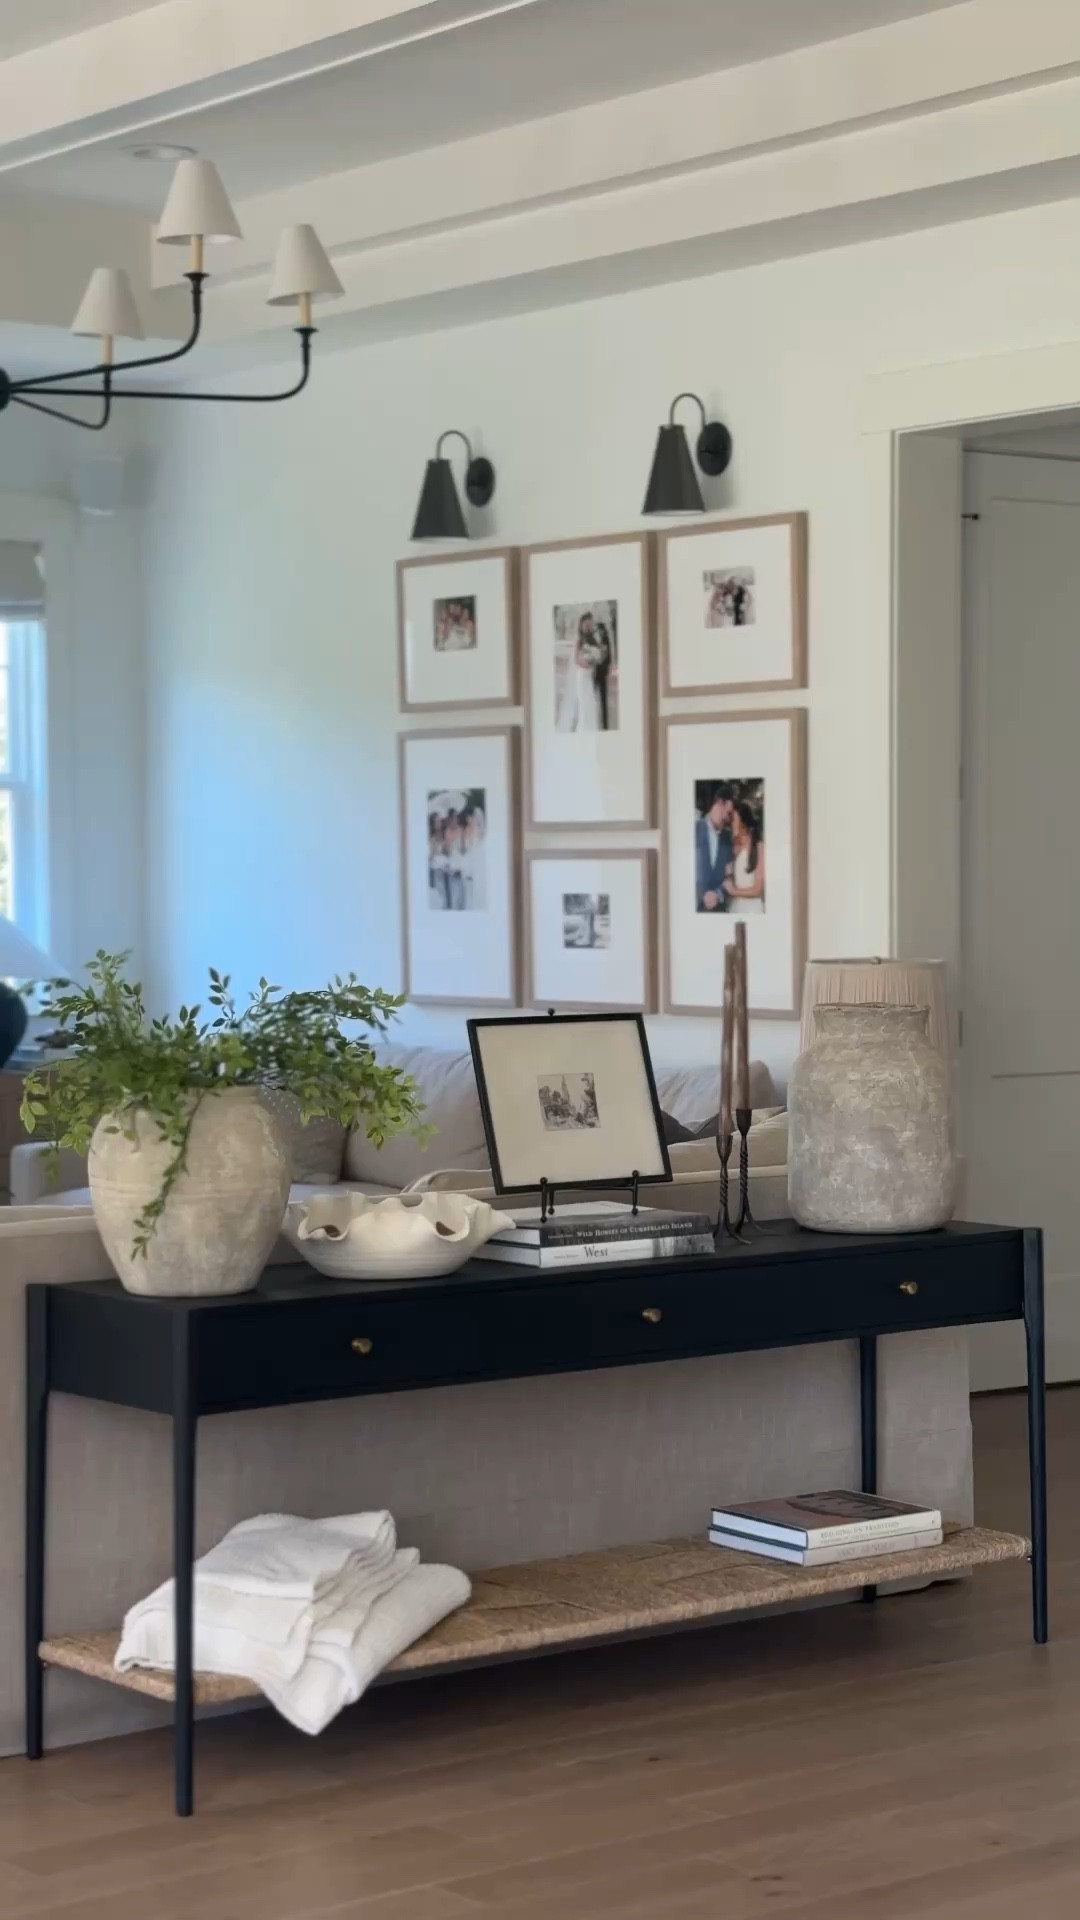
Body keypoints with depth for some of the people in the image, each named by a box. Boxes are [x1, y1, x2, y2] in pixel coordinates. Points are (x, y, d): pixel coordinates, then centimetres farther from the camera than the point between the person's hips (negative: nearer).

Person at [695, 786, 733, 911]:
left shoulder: (727, 837, 12)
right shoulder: (695, 830, -1)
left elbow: (729, 874, 11)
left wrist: (718, 895, -6)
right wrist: (702, 895, -11)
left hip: (719, 906, 4)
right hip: (696, 903, -4)